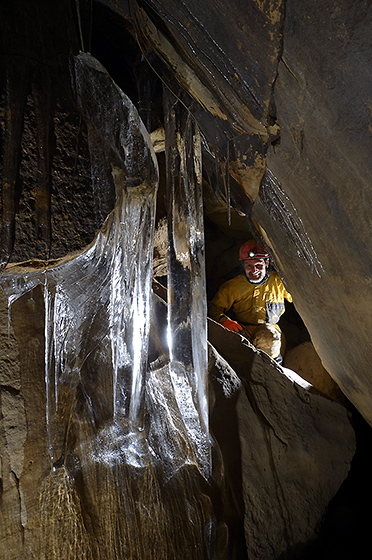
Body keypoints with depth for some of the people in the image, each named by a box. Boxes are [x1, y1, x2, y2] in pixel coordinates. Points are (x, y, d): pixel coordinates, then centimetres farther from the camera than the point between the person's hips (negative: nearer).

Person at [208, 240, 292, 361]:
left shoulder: (279, 282, -1)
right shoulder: (233, 286, -3)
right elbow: (214, 307, -1)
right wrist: (224, 320, -20)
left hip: (269, 327, 1)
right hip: (242, 329, 0)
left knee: (268, 337, -35)